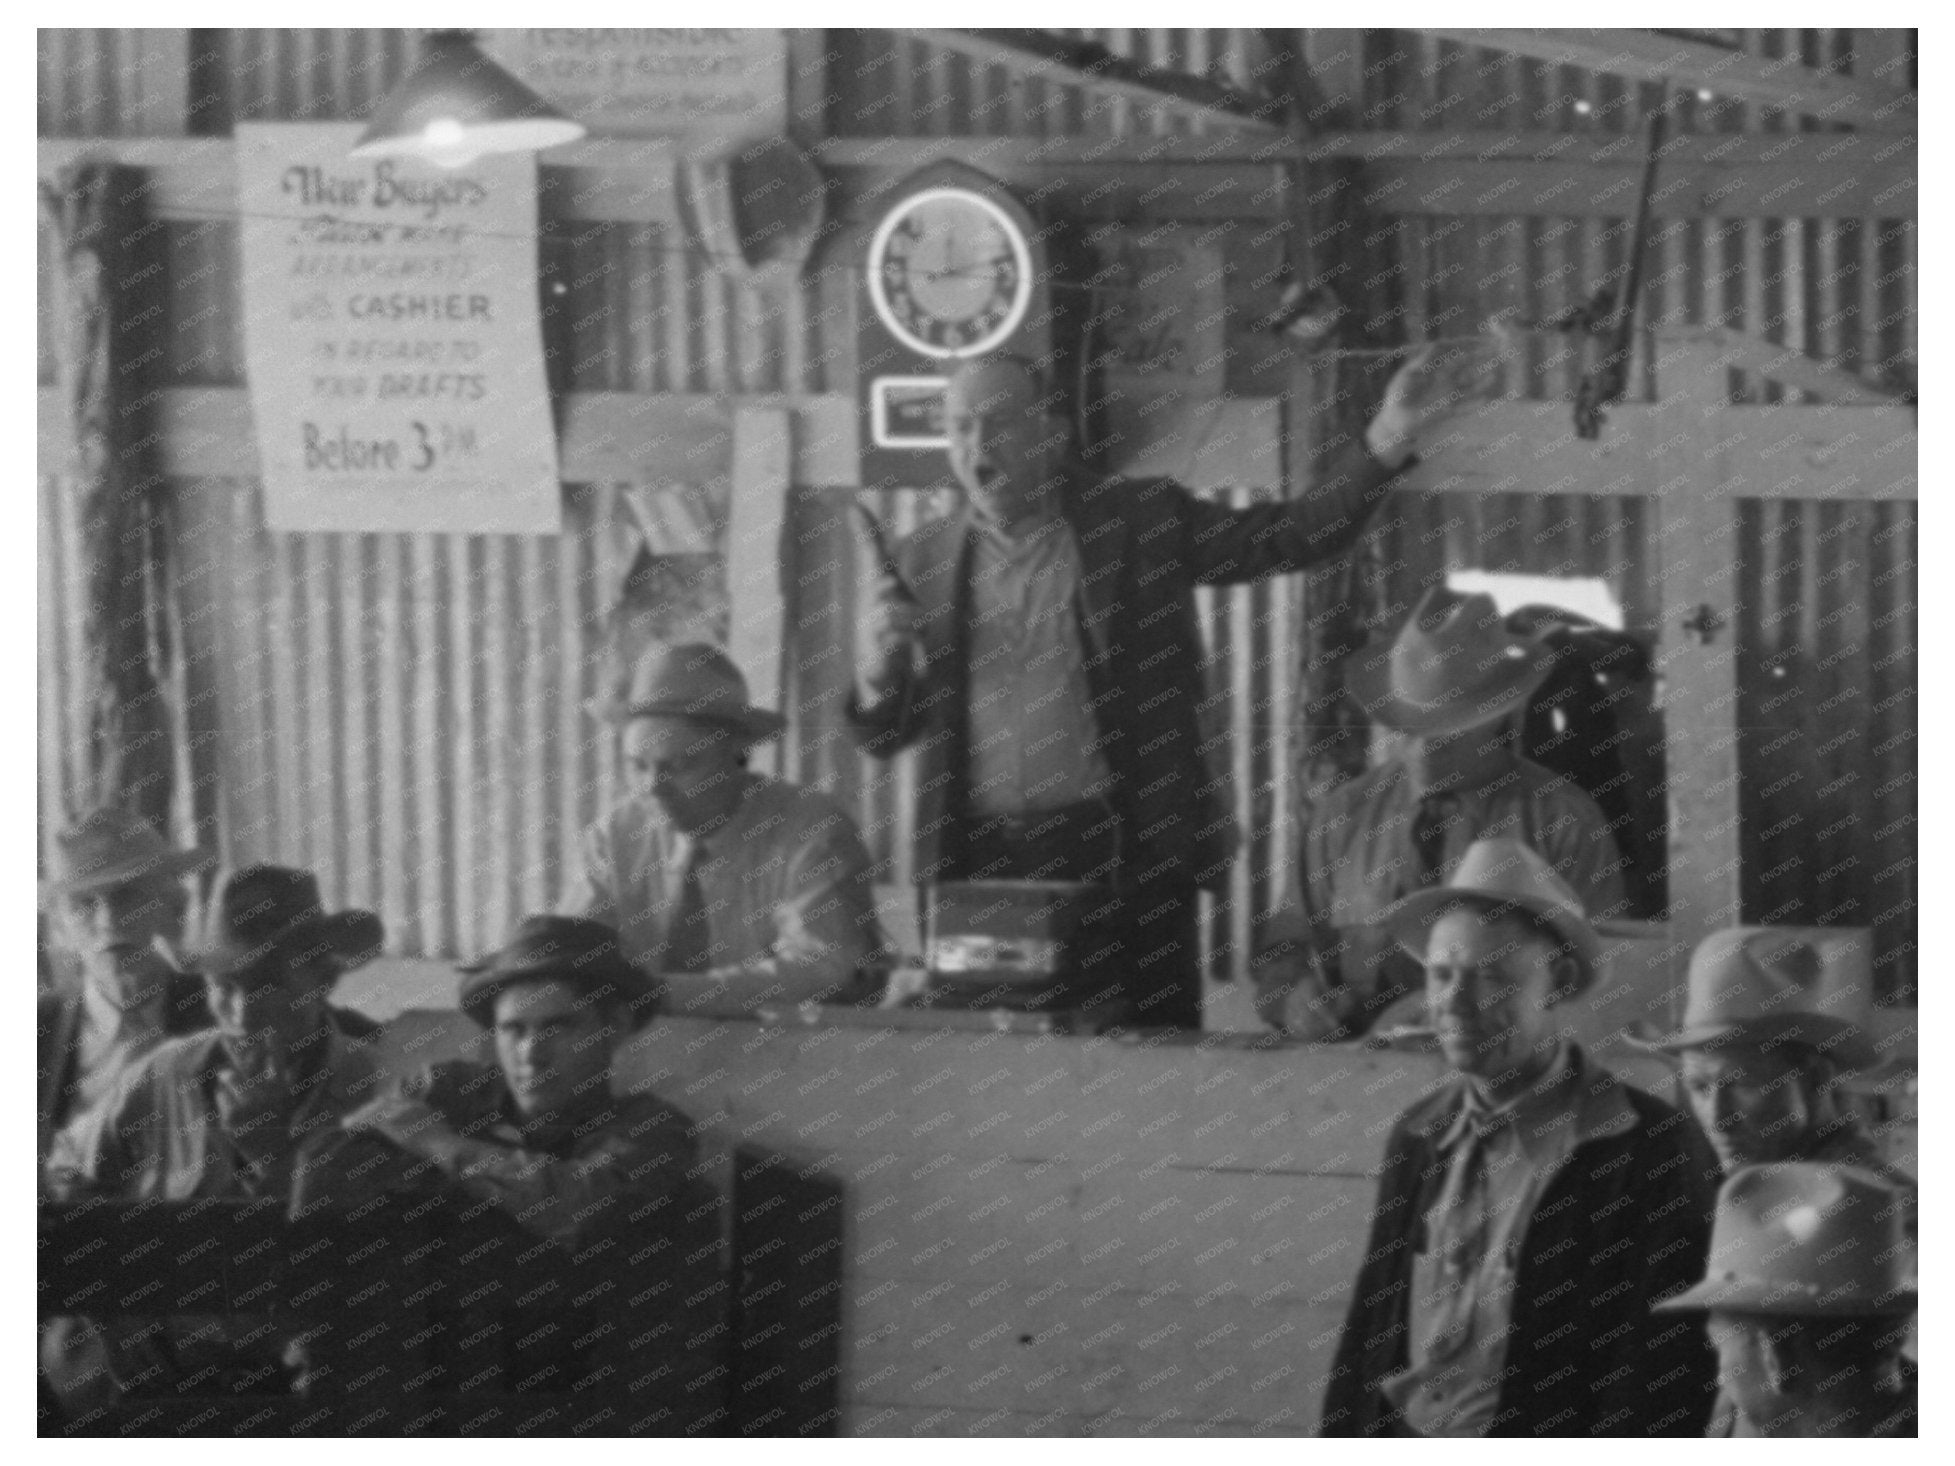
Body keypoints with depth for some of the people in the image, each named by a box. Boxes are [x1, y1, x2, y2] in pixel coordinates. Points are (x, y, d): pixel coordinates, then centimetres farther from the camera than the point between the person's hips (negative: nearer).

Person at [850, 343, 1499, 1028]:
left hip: (1127, 858, -2)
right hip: (979, 865, 2)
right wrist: (876, 675, -7)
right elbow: (883, 738, 15)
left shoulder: (1141, 522, 6)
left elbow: (1296, 535, 0)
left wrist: (1385, 444, -13)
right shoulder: (922, 561, 12)